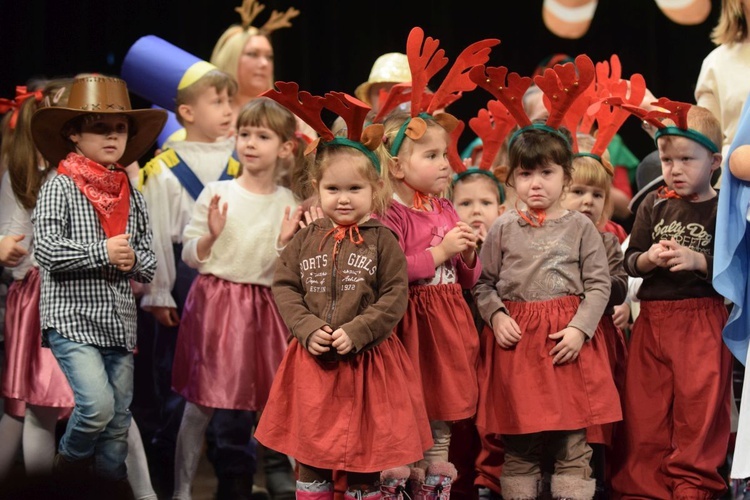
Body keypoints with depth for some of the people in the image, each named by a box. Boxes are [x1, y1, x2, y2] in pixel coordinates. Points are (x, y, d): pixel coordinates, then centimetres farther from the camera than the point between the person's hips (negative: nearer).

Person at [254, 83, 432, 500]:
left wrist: (357, 333, -18)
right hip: (314, 362, 3)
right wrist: (307, 328, -11)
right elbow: (285, 286, 4)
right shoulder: (307, 240, 3)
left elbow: (394, 296, -10)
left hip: (367, 361, -3)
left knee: (365, 457, 6)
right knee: (311, 452, 11)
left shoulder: (382, 241, -6)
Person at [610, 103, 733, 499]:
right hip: (652, 321, 4)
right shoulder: (654, 205, 8)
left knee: (698, 406, -4)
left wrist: (697, 260, -19)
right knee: (645, 409, 6)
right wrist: (649, 258, -11)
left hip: (702, 321, -4)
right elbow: (629, 262, 9)